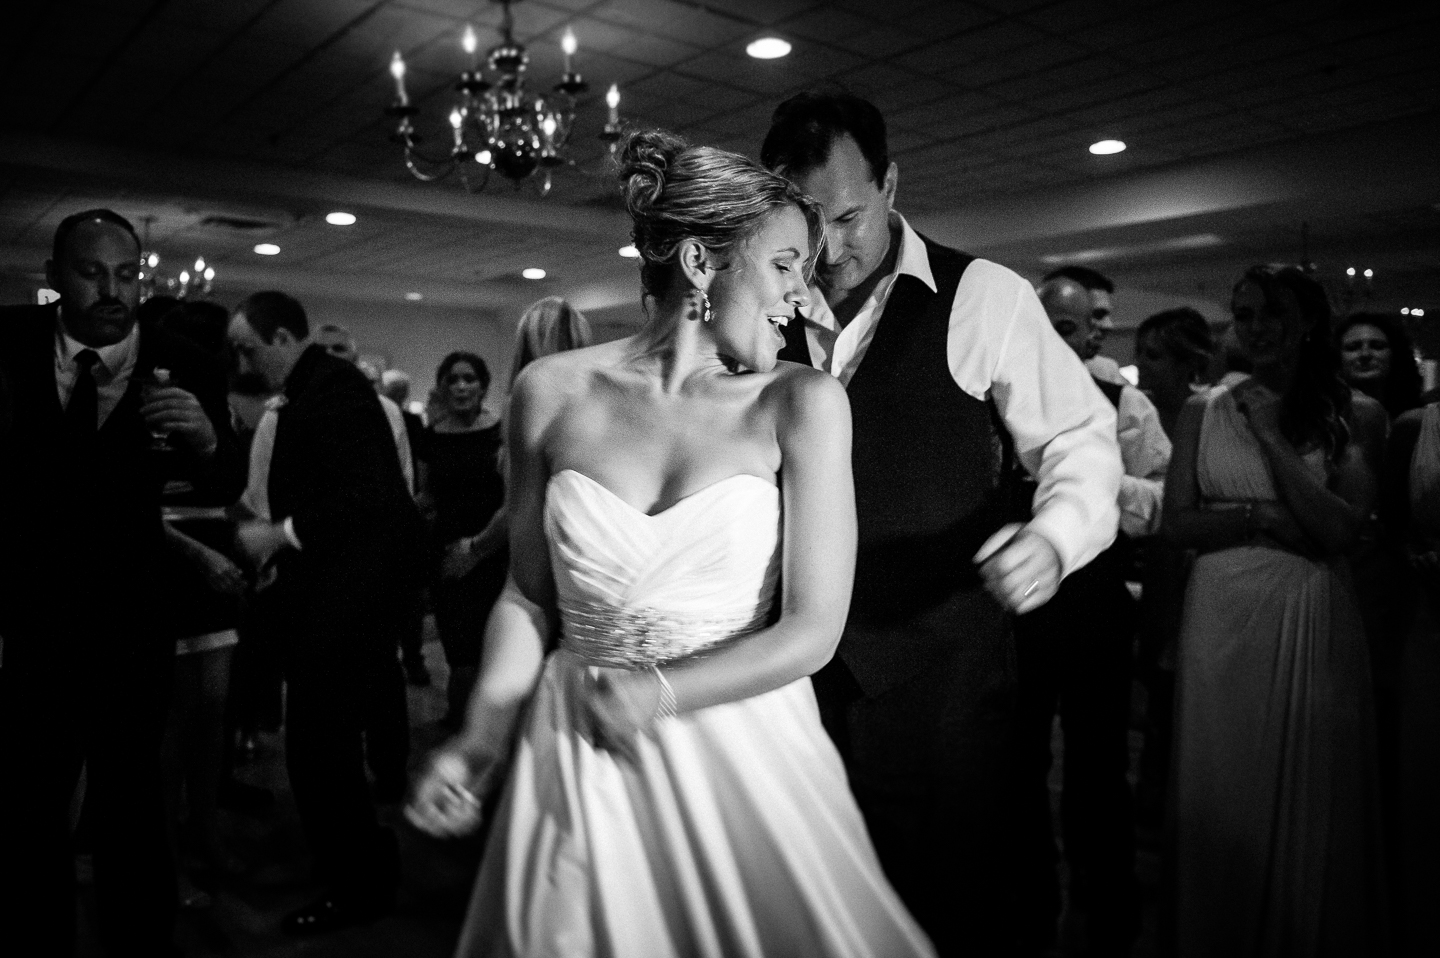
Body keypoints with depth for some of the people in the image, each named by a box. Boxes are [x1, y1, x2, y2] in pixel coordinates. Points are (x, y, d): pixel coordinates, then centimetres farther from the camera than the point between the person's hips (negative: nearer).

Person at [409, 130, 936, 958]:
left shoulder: (801, 404, -7)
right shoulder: (553, 391, -3)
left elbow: (814, 628, -9)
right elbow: (529, 593, 6)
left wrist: (661, 691, -18)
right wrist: (480, 740, -5)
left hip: (742, 755, -1)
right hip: (576, 762, 1)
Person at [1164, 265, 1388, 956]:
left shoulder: (1355, 416, 2)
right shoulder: (1202, 412, 6)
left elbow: (1341, 528, -10)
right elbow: (1177, 524, 0)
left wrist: (1272, 436, -10)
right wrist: (1265, 518, -12)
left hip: (1311, 619, -1)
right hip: (1221, 618, 1)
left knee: (1308, 799, 8)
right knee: (1222, 799, 9)